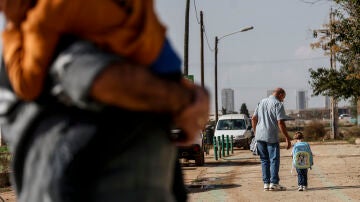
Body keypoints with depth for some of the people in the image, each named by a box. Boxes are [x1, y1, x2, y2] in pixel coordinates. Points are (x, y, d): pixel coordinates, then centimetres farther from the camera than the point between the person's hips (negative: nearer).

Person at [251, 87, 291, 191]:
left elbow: (253, 119, 15)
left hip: (259, 136, 6)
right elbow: (280, 122, -14)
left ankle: (266, 183, 12)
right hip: (271, 136, -6)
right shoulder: (278, 104, -6)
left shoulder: (262, 102, 14)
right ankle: (274, 183, -3)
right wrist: (287, 138, -12)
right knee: (274, 160, 0)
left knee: (264, 160, 12)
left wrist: (255, 133, 23)